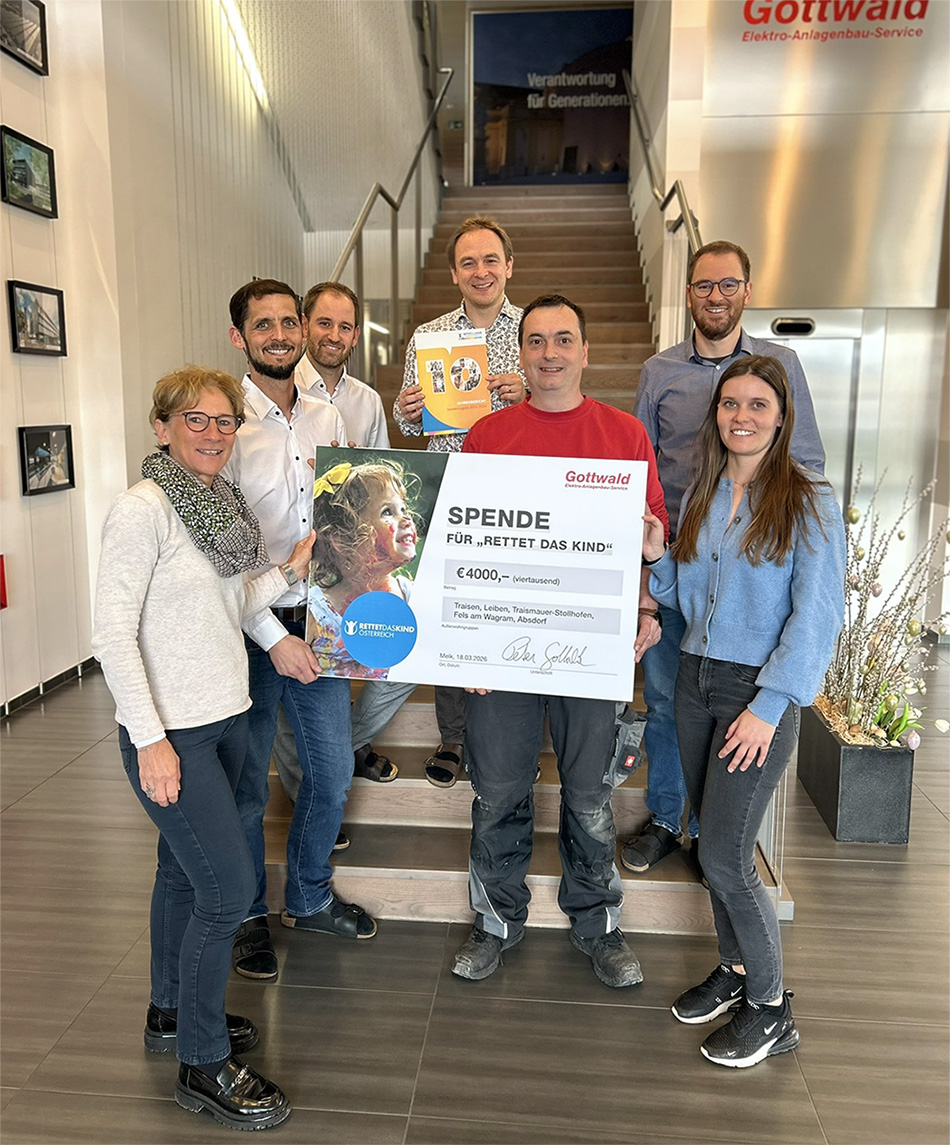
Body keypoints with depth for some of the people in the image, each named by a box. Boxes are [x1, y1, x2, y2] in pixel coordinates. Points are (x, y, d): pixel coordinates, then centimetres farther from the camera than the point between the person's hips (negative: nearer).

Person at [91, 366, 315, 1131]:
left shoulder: (222, 504, 8)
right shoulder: (142, 509, -16)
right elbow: (113, 633, -18)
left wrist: (293, 568, 2)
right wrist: (150, 741, -20)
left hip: (225, 719, 8)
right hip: (171, 732, -8)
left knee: (185, 872, 21)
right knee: (229, 888, -3)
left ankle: (173, 1012, 41)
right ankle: (203, 1064, 17)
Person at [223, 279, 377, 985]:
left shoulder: (327, 419, 6)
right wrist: (273, 637, -17)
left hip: (319, 620, 5)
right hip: (251, 630, -5)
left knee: (334, 770, 15)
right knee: (248, 785, 10)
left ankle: (310, 898, 38)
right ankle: (249, 916, 33)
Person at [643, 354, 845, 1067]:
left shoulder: (809, 499, -8)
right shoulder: (702, 496, 10)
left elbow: (816, 614, -13)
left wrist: (770, 706, -18)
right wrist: (658, 556, -4)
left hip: (760, 689, -6)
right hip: (695, 680, 6)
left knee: (725, 857, -3)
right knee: (714, 842, 14)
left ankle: (771, 1010, 17)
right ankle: (735, 968, 35)